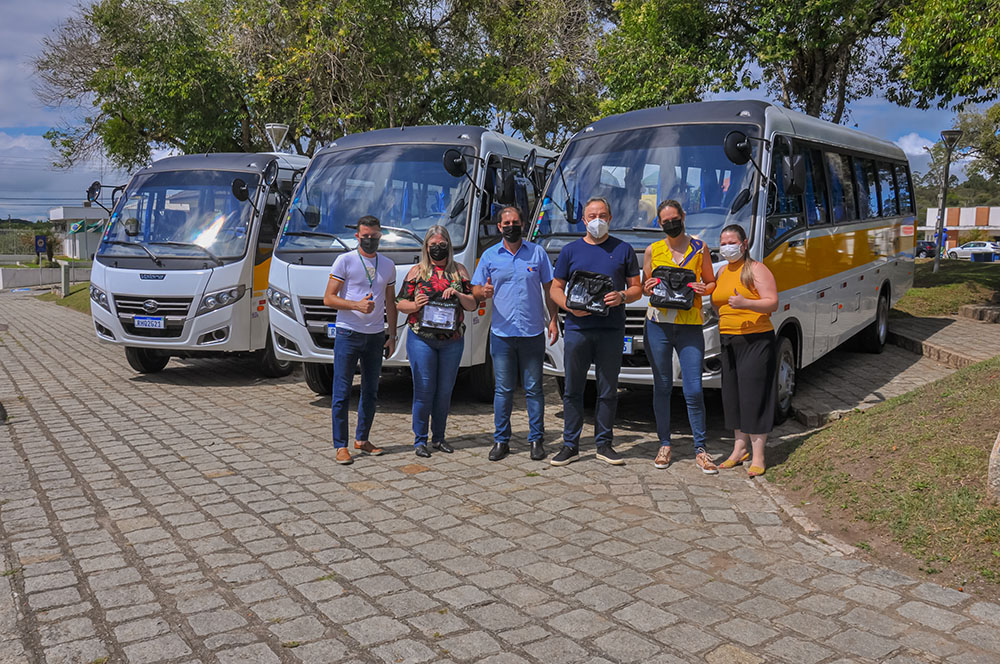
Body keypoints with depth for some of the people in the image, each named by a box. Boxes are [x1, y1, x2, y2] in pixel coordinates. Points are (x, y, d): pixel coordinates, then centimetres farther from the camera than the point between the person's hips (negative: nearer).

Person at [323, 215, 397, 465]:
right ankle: (340, 445, 5)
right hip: (348, 334, -4)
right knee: (342, 393, -2)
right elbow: (328, 299, -5)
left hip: (375, 336, 5)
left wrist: (392, 335, 10)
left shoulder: (387, 265, 13)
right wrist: (356, 305, -20)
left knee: (371, 392, 11)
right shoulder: (345, 261, -1)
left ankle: (362, 439, 24)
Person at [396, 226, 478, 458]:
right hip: (421, 339, -2)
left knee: (445, 391, 8)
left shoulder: (459, 271, 10)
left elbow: (473, 305, 8)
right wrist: (414, 305, -15)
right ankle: (420, 440, 8)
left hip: (452, 341, 2)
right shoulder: (417, 271, 6)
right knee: (424, 390, -3)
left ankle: (438, 437, 22)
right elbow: (400, 303, 5)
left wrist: (458, 294, -10)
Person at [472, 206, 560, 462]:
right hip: (501, 333, 1)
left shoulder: (537, 252, 7)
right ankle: (501, 440, 14)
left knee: (533, 388, 4)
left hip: (533, 332, 0)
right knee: (503, 389, 5)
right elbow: (475, 290, 9)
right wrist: (484, 292, -15)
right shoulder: (489, 256, 8)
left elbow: (549, 289, 10)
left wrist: (553, 320, 2)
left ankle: (536, 440, 13)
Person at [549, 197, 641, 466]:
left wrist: (622, 297, -11)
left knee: (608, 390, 4)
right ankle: (570, 444, 11)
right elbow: (556, 288, 11)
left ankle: (603, 444, 15)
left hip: (611, 330, 0)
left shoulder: (623, 250, 11)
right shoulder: (570, 250, 11)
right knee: (573, 389, 2)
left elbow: (637, 288, 11)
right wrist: (569, 305, -9)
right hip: (577, 328, 0)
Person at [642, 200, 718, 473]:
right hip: (658, 324, 1)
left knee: (694, 390, -5)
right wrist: (649, 288, -7)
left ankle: (700, 450, 6)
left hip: (690, 325, -1)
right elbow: (643, 286, 17)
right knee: (662, 387, 7)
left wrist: (703, 289, -8)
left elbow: (711, 282, 15)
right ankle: (664, 445, 18)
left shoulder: (699, 248, 9)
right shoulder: (653, 250, 10)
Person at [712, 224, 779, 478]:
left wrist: (745, 303, -27)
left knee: (754, 395, -6)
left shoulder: (756, 269, -4)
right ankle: (740, 448, 20)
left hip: (756, 340, -7)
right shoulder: (721, 271, 17)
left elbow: (773, 303, -13)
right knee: (733, 394, 9)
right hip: (728, 340, 7)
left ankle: (757, 456, -2)